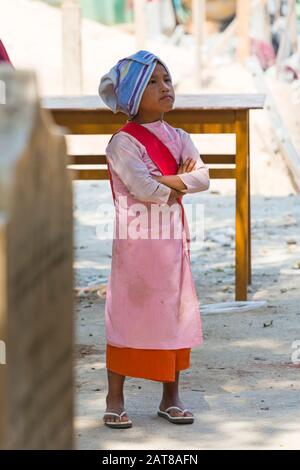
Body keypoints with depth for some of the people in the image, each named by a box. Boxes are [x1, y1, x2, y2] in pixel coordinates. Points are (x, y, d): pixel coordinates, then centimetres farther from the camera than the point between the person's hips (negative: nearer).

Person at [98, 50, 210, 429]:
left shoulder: (179, 139, 10)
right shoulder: (123, 142, -9)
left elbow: (203, 178, -4)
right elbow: (143, 188, -20)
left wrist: (166, 181, -17)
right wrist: (181, 182, -6)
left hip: (173, 237, 6)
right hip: (135, 238, -6)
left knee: (174, 313, 8)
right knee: (127, 313, -2)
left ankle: (171, 397, 17)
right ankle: (115, 400, 6)